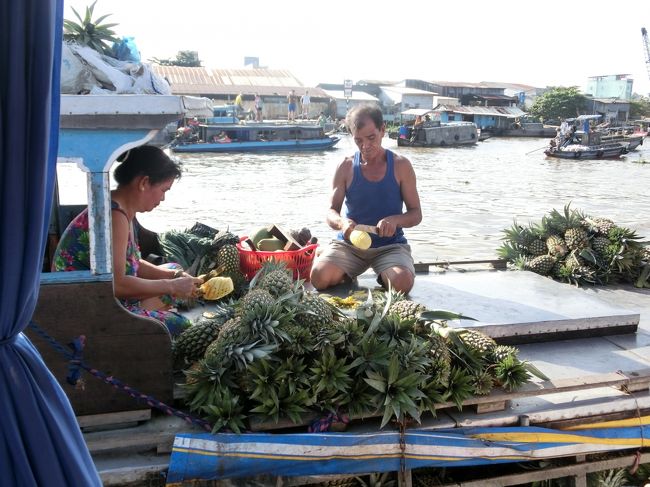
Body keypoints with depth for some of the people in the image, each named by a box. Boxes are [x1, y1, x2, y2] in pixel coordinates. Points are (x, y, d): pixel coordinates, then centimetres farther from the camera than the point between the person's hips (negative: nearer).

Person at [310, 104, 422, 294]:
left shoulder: (400, 166, -1)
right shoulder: (346, 167, 2)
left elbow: (416, 214, 2)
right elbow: (331, 212, 1)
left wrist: (395, 220, -21)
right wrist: (342, 222, -24)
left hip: (390, 244, -1)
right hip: (350, 243, 1)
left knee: (402, 283, -31)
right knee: (319, 277, -26)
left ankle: (384, 274, 7)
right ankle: (347, 274, 10)